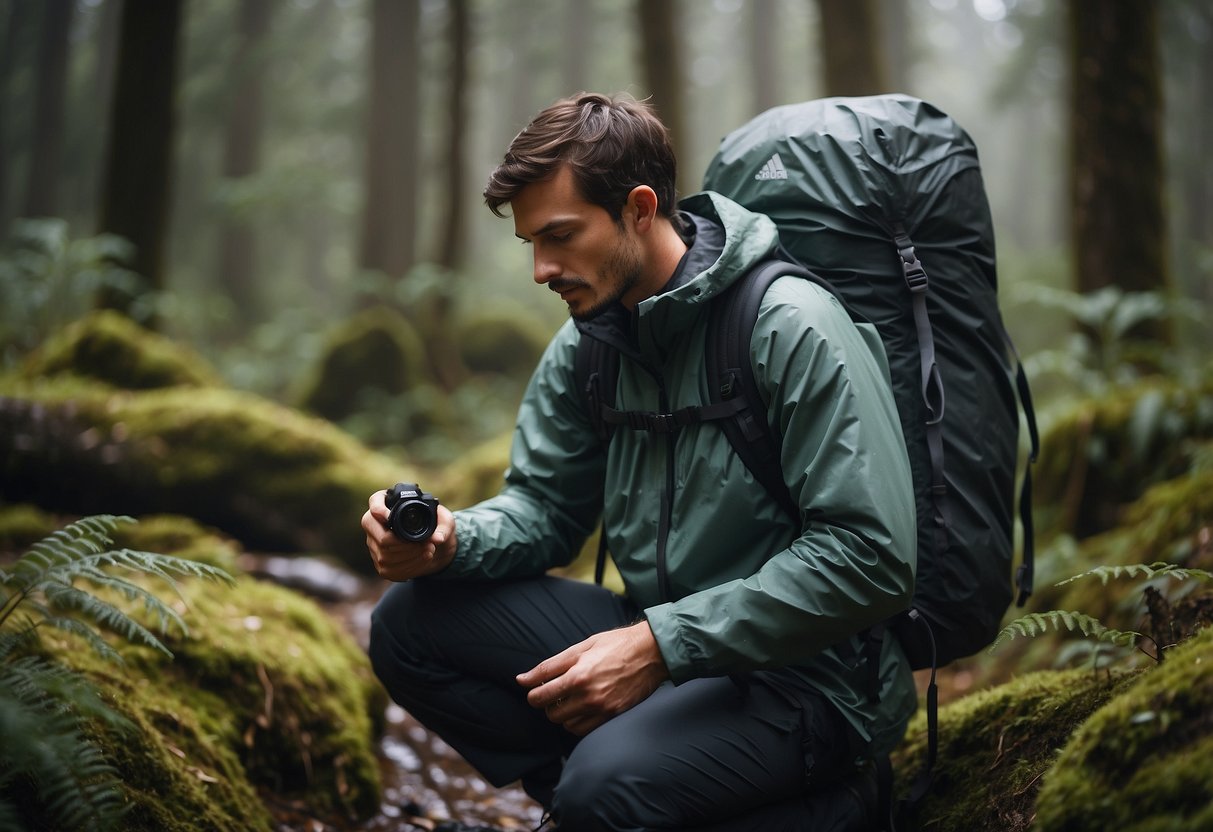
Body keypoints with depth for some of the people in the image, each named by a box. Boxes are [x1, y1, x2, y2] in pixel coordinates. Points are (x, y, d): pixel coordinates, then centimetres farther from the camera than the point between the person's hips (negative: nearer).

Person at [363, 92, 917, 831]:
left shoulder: (794, 329, -18)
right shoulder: (588, 343, 6)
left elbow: (872, 560, -24)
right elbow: (544, 503, 12)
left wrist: (664, 645, -25)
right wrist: (450, 539, -13)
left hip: (805, 672, -7)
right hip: (663, 640, 7)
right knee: (412, 623, -4)